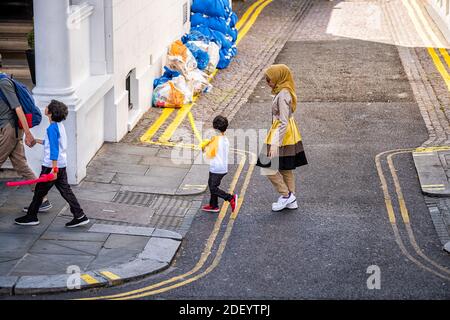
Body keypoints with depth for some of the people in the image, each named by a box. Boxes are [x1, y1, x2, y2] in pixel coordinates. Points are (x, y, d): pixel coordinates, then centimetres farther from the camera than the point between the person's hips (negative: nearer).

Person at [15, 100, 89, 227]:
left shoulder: (52, 128, -19)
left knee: (39, 191, 5)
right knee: (65, 190, 10)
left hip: (51, 165, -9)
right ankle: (80, 216, 5)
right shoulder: (60, 125, 9)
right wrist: (37, 141, 33)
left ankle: (31, 217, 17)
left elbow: (54, 149, -24)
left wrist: (54, 169, -26)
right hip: (62, 165, 9)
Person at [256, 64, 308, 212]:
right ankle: (291, 200, 23)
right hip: (289, 134, 10)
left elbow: (283, 123, -25)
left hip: (282, 134, -10)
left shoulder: (282, 96, -22)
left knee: (269, 168, -3)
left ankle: (286, 195, 4)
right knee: (286, 168, 16)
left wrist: (275, 145, -27)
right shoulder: (284, 92, 8)